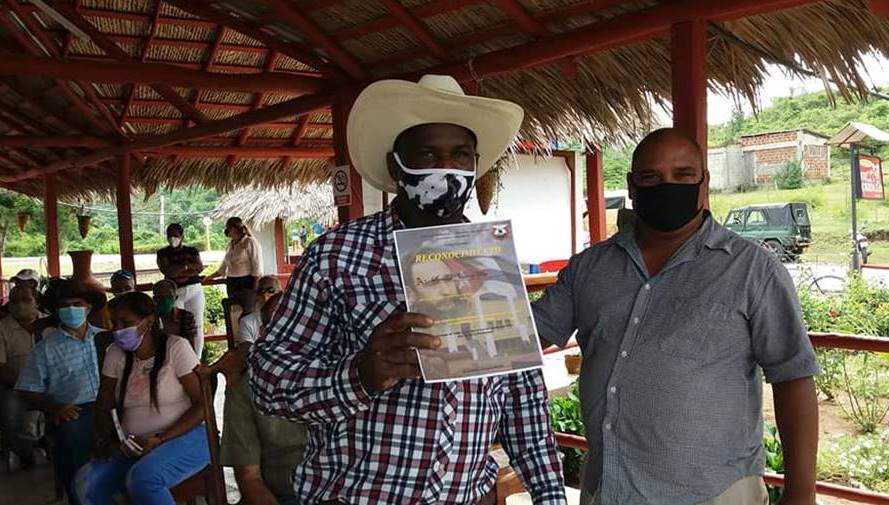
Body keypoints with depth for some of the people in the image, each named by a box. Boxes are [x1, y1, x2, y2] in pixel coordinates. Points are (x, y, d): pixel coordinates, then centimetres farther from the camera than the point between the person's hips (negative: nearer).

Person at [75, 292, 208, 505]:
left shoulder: (176, 347, -8)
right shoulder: (116, 353, 6)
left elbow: (202, 405, -10)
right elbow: (104, 407, 12)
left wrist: (159, 439, -18)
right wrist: (103, 439, -9)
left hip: (185, 438, -5)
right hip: (136, 447, 5)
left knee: (142, 477, -33)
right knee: (86, 482, -20)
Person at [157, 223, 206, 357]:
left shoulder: (192, 251, 11)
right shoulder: (163, 253, 6)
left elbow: (200, 267, -4)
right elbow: (167, 271, -10)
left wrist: (178, 271, -12)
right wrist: (188, 265, -7)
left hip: (194, 290, 2)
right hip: (174, 292, -2)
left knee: (197, 326, 1)